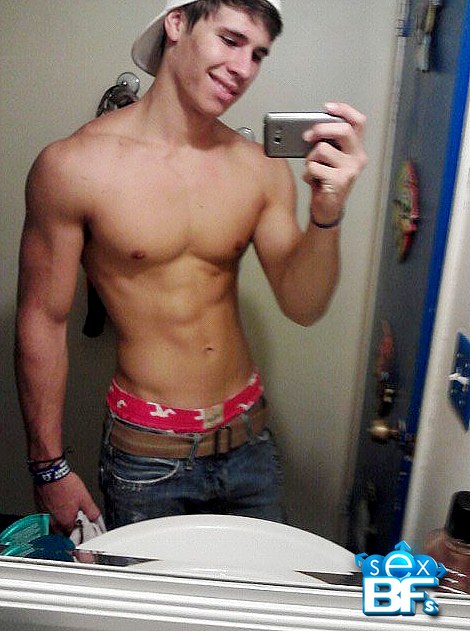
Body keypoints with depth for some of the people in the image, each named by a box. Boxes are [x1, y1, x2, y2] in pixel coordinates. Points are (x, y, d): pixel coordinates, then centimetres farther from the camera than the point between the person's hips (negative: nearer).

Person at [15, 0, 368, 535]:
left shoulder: (263, 169, -4)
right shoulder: (75, 165, -14)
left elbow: (302, 306, -4)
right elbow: (42, 322, -8)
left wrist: (326, 210, -23)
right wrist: (49, 468, -3)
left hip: (248, 440, 4)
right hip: (145, 452, -3)